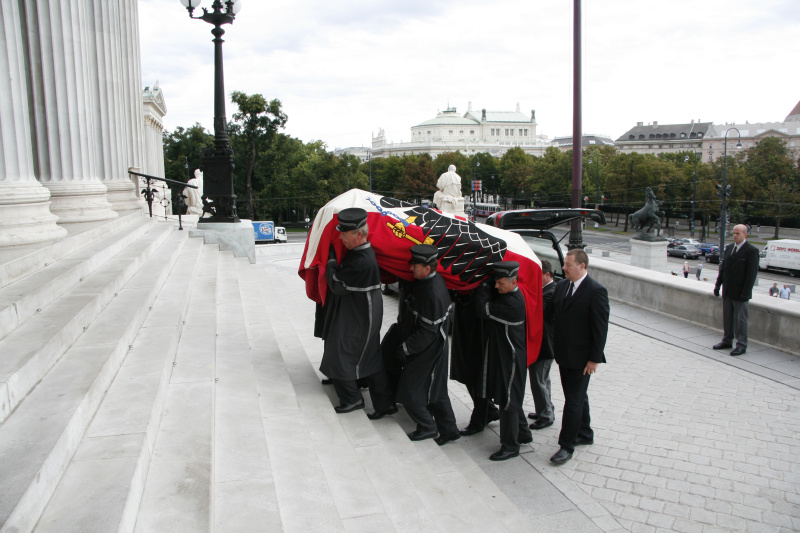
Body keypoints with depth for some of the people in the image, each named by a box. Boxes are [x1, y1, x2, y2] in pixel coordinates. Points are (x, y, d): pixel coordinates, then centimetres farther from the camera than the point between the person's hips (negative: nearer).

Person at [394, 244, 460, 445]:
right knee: (435, 390, 17)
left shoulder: (433, 294, -30)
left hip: (427, 351, -9)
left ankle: (427, 426, 19)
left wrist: (405, 348, -19)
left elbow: (428, 332, -26)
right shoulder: (426, 280, -1)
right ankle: (449, 430, 27)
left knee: (409, 389, 4)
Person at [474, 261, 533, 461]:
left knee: (508, 401, 0)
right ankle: (523, 433, 36)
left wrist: (483, 286, -16)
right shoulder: (505, 294, 4)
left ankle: (510, 446, 11)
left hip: (510, 359, -10)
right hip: (501, 355, 10)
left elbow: (484, 310, -26)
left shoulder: (512, 303, -26)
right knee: (511, 397, 21)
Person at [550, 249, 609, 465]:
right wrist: (556, 348, 5)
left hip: (581, 358, -7)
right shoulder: (561, 286, 5)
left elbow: (601, 327, -16)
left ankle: (566, 446, 9)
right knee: (578, 397, 21)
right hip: (563, 354, 7)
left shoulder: (596, 291, -16)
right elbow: (554, 315, 10)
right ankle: (584, 434, 37)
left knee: (574, 400, 0)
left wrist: (594, 358, -15)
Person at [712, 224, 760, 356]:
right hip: (727, 291, 6)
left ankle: (741, 345, 10)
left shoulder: (751, 251, -10)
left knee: (740, 318, 1)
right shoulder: (729, 248, 10)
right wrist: (718, 285, 11)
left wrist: (745, 293, -16)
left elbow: (752, 273, -13)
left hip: (740, 292, -6)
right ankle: (727, 341, 26)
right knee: (727, 317, 14)